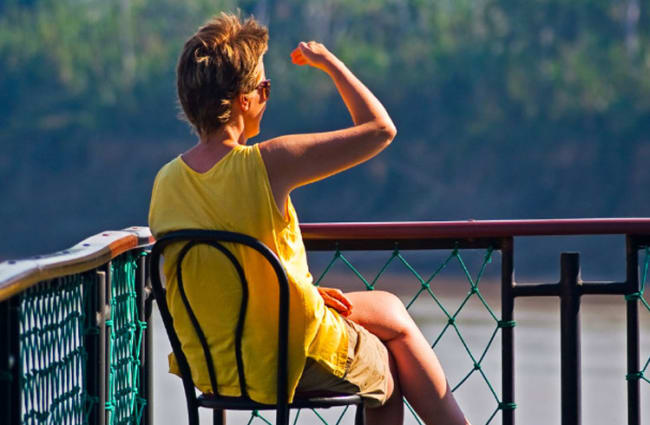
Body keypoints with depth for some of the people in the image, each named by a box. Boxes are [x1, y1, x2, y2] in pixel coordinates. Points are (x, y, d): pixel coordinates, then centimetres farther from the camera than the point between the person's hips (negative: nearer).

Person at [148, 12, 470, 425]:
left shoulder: (165, 182, -5)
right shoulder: (268, 164, -25)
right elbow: (380, 128, -14)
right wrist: (328, 61, 0)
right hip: (294, 365, -7)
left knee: (389, 309, 30)